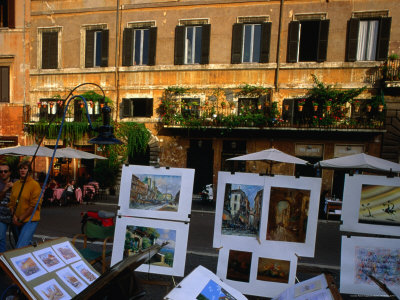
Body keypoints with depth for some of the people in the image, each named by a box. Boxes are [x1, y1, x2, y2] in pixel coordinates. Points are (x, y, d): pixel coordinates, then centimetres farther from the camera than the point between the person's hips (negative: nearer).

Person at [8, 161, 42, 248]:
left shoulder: (34, 184, -11)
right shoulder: (15, 184, 8)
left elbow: (34, 205, -13)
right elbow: (11, 202, 11)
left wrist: (21, 219, -10)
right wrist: (14, 216, -3)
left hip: (30, 220, -6)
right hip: (17, 222, 7)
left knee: (20, 248, -15)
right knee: (27, 243, 19)